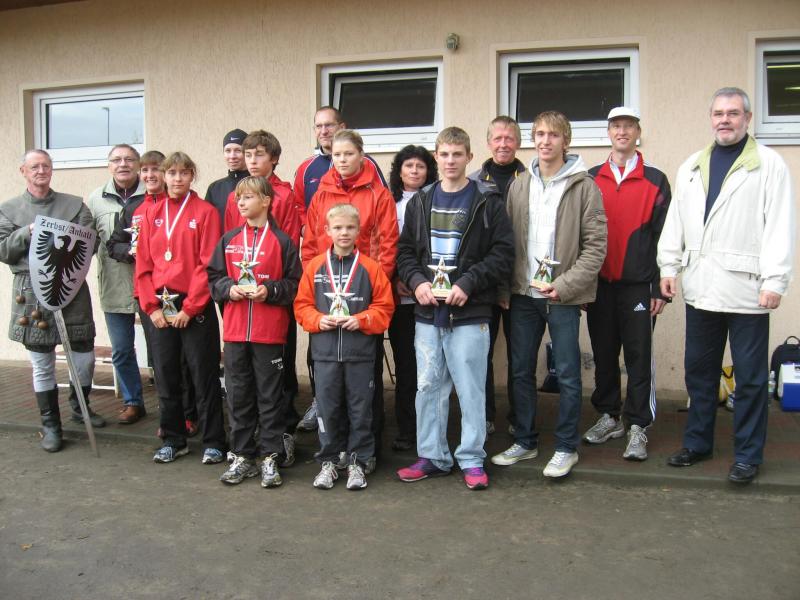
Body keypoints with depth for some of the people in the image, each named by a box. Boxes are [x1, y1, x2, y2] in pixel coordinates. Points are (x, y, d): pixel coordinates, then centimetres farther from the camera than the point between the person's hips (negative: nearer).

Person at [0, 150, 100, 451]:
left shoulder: (75, 204, 7)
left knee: (85, 357, 4)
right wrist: (28, 232, -12)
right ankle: (50, 424, 21)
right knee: (42, 366, 8)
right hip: (32, 294, 0)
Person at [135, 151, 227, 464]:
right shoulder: (153, 213, 10)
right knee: (165, 376, 10)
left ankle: (213, 442, 12)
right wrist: (152, 306, -1)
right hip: (161, 309, 4)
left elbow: (208, 265, -9)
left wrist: (189, 308, -12)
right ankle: (173, 440, 24)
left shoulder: (205, 212, -3)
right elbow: (143, 264, 8)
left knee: (204, 376, 1)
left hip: (196, 308, -4)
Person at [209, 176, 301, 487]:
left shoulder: (282, 241, -2)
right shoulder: (229, 240, 10)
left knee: (270, 396, 4)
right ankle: (242, 456, 21)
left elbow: (295, 284, -2)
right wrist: (229, 288, -6)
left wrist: (269, 290, -17)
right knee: (238, 395, 10)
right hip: (234, 332, 4)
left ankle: (270, 457, 14)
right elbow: (214, 277, 12)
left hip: (269, 333, -4)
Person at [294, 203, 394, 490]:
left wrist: (361, 320, -13)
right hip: (325, 351, 1)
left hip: (360, 351, -1)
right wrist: (319, 320, -10)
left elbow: (384, 307, 0)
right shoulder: (315, 266, 4)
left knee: (360, 408, 7)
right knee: (327, 407, 8)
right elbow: (302, 305, 6)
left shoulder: (370, 267, 0)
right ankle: (328, 461, 23)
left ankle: (358, 461, 21)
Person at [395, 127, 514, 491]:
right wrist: (417, 281, -6)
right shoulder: (420, 202, 11)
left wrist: (467, 284, -15)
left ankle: (471, 459, 16)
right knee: (428, 387, 10)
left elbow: (503, 254, -6)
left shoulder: (487, 202, -1)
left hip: (469, 314, -4)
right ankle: (432, 456, 23)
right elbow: (405, 251, 13)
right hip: (427, 313, 4)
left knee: (471, 389, 2)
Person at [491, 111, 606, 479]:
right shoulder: (519, 186, 9)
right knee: (521, 371, 11)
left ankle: (566, 447, 16)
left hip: (564, 296, -4)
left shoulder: (584, 187, -3)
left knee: (567, 374, 2)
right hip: (523, 294, 4)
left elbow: (596, 245, -6)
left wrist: (566, 284, -14)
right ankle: (525, 441, 25)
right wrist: (504, 287, 2)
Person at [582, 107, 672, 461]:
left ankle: (637, 426, 10)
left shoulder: (655, 180, 3)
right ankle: (609, 416, 24)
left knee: (639, 356, 1)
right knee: (603, 354, 10)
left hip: (638, 285, -2)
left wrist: (660, 288, -5)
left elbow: (663, 236, -1)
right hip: (598, 283, 3)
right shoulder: (591, 179, 9)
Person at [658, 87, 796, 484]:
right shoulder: (692, 166, 13)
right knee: (699, 370, 14)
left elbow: (780, 225, -8)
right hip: (701, 287, 5)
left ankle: (747, 455, 17)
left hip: (746, 289, -4)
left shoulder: (769, 164, -2)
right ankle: (697, 442, 28)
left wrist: (775, 280, -14)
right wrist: (669, 266, 6)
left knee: (749, 377, 4)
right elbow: (675, 220, 14)